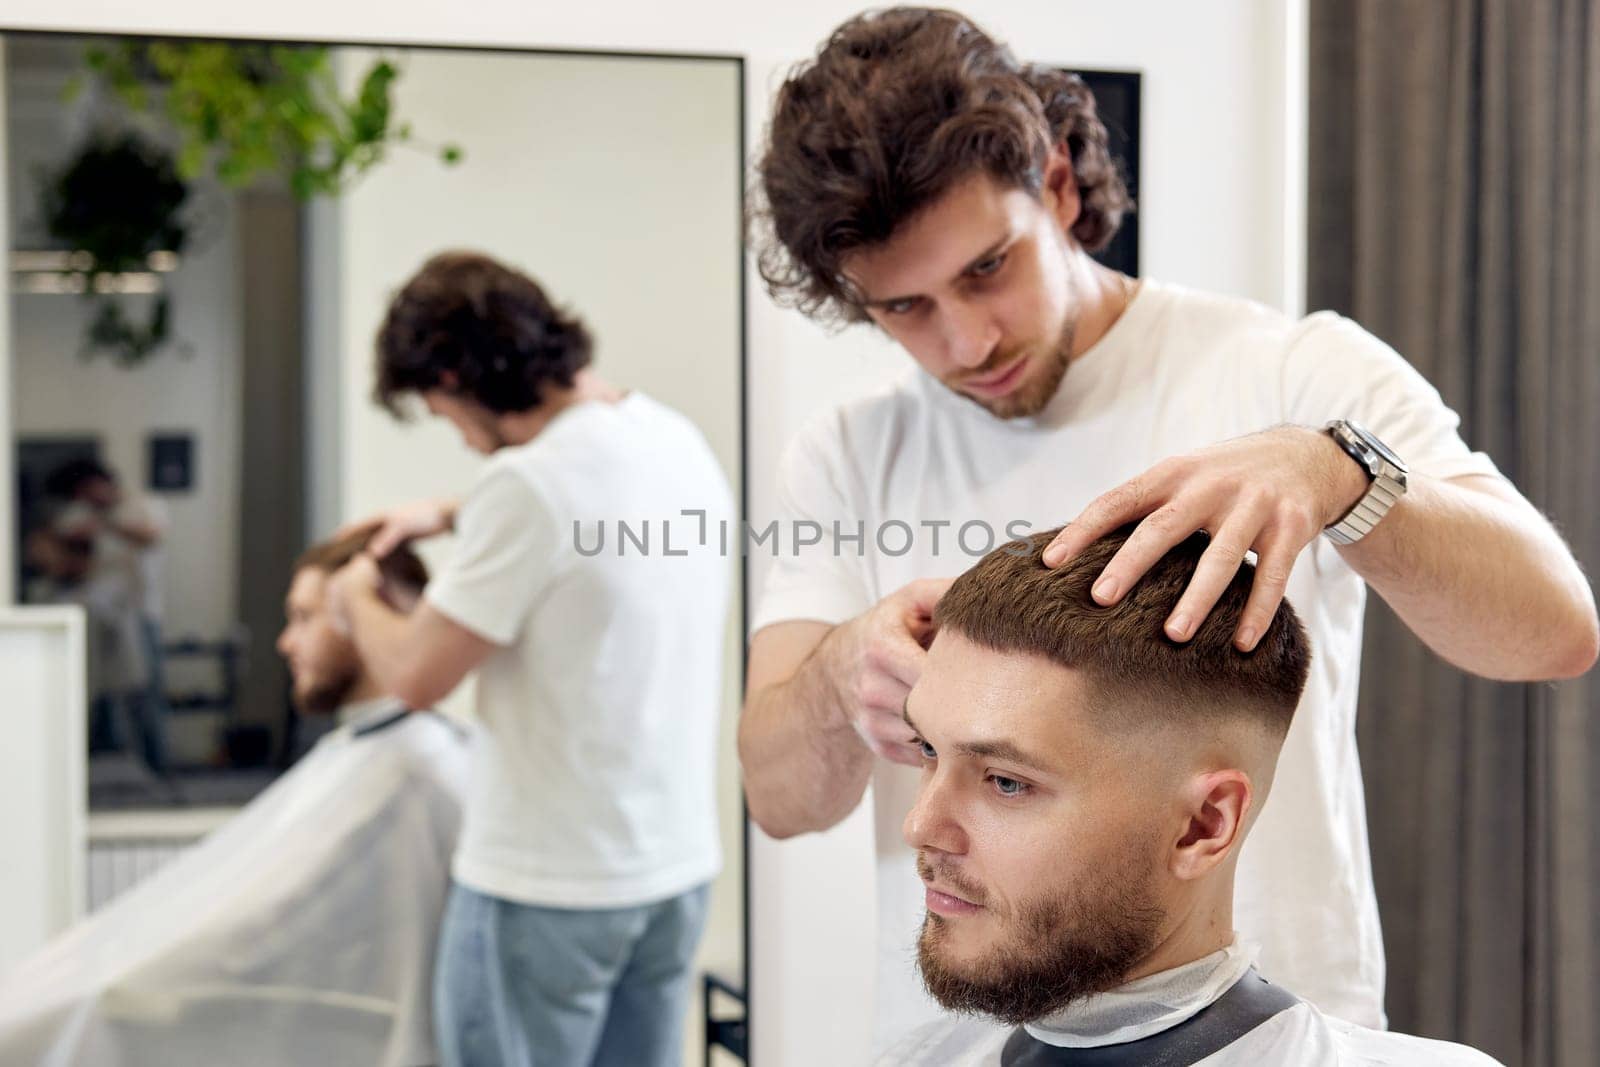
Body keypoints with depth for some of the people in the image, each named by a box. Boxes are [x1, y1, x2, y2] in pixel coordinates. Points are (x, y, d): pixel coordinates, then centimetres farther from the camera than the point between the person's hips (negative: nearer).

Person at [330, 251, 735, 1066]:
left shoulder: (528, 483, -20)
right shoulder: (679, 441, 5)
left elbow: (416, 675, -13)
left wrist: (355, 598, 6)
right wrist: (455, 516, 28)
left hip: (547, 888, -7)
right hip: (677, 866, 8)